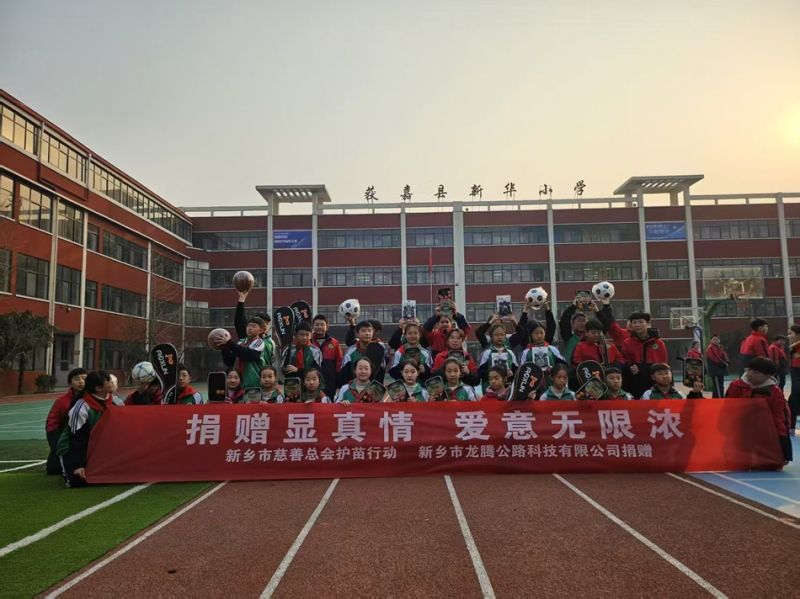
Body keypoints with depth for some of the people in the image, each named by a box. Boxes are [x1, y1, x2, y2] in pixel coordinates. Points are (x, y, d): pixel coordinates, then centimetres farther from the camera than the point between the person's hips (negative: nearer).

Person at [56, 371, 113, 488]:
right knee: (79, 480, -22)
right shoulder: (82, 408, -25)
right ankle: (67, 471, 10)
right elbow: (77, 439, -23)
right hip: (71, 450, -6)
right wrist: (78, 465, -23)